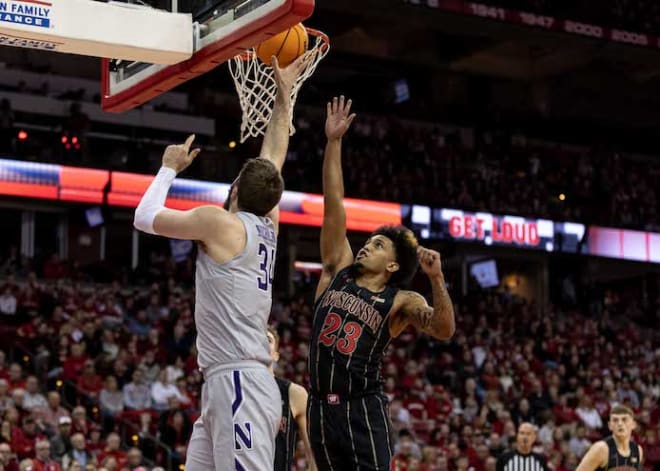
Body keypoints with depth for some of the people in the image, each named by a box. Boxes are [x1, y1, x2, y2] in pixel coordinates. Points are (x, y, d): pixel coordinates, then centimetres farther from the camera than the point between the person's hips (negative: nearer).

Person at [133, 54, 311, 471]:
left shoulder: (218, 221, -6)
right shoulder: (268, 224, 14)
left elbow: (145, 217, 4)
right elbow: (274, 157, 26)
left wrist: (170, 168, 18)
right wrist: (284, 91, 33)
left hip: (239, 384, -9)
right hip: (226, 383, 9)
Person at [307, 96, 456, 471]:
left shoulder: (400, 301, -1)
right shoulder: (338, 271, 10)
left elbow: (444, 330, -19)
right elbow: (334, 206, 5)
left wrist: (437, 278, -31)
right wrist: (334, 142, 2)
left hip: (364, 410, -4)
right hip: (322, 407, 5)